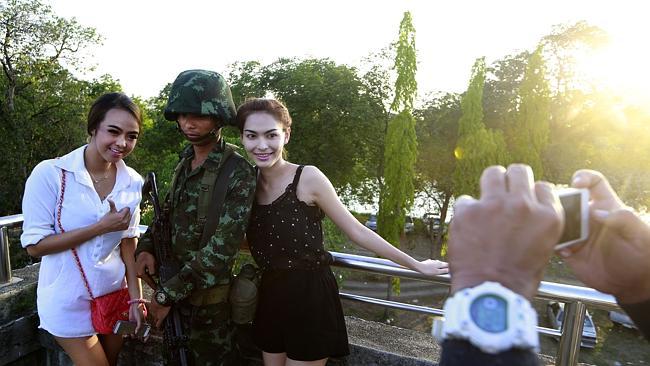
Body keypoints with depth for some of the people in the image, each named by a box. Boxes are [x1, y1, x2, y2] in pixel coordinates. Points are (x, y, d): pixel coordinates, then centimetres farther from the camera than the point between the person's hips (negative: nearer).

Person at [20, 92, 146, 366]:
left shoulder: (133, 182, -6)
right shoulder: (50, 174, -18)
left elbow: (128, 242, 2)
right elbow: (34, 245, -15)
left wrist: (135, 298, 0)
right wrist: (100, 227, -22)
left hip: (114, 293, 4)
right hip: (68, 301, -4)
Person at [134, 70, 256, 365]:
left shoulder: (238, 173, -20)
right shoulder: (185, 161, 4)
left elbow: (221, 249, -24)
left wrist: (167, 294, -20)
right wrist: (145, 247, -3)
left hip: (208, 294, -6)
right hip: (174, 283, 7)